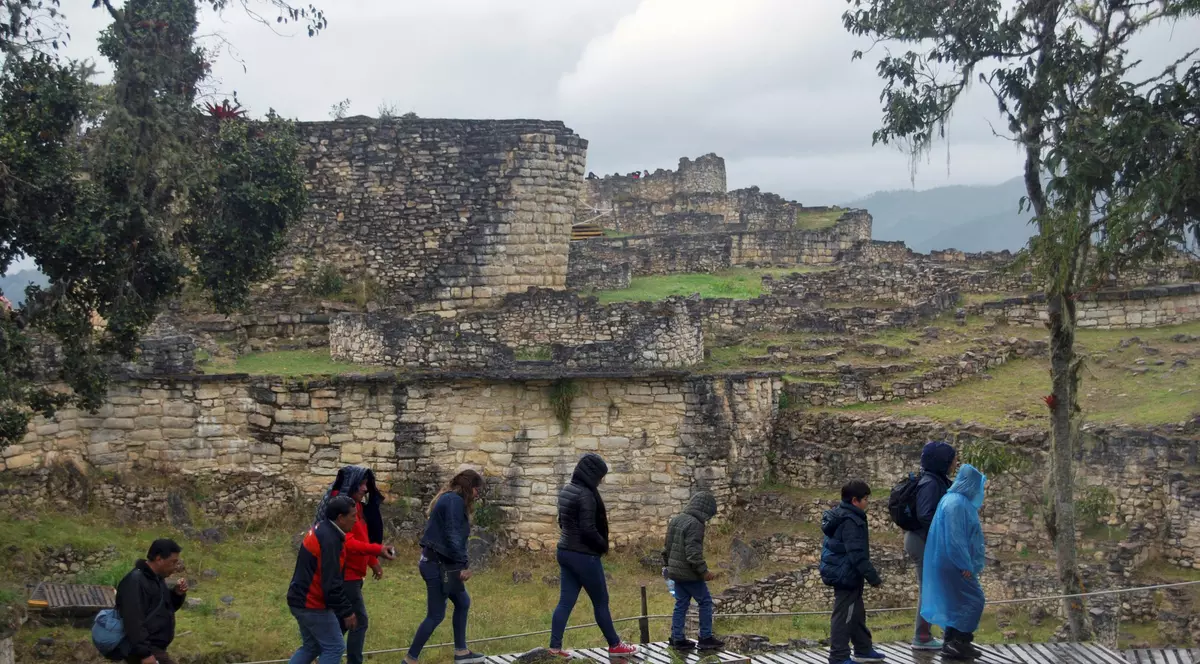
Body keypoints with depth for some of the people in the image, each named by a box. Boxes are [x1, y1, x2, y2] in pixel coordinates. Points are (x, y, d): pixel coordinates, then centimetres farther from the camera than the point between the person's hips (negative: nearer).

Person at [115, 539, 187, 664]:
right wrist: (145, 653, -28)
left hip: (154, 649, 10)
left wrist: (178, 594, 4)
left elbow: (166, 607, 25)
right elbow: (134, 621, -25)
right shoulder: (135, 581, -18)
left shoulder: (156, 578, 13)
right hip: (147, 651, -10)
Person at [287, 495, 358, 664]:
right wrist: (346, 611, -17)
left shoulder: (320, 530, 9)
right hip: (313, 605, -10)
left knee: (311, 647, 19)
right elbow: (331, 583, -24)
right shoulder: (329, 540, -23)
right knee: (334, 647, -2)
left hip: (301, 600, 10)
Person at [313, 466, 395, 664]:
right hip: (344, 573, -10)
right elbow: (347, 542, -27)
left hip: (350, 573, 10)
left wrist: (373, 562, 13)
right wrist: (377, 550, -33)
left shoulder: (355, 505, 13)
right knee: (359, 621, -7)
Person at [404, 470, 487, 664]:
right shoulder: (455, 501, -15)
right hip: (439, 565, -11)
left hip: (441, 563, 11)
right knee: (436, 615, -4)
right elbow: (453, 537, -22)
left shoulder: (449, 499, 16)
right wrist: (464, 564, -19)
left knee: (463, 602, 20)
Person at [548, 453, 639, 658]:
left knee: (565, 601, 9)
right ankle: (614, 645, 17)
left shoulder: (566, 491, 8)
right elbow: (588, 530, -22)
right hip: (583, 555, -8)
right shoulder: (585, 495, -21)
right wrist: (603, 545, -6)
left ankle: (555, 647, 7)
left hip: (565, 551, 8)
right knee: (601, 602, 5)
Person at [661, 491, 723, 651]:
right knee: (705, 602, 3)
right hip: (689, 573, -9)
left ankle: (677, 639, 13)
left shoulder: (676, 519, 10)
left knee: (681, 604, 13)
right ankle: (706, 638, 6)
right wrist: (704, 571, -18)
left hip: (675, 571, 9)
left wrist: (667, 564, 26)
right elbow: (693, 552, -24)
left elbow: (667, 546, 17)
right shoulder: (695, 524, -19)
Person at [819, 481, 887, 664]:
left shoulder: (840, 516, 11)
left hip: (841, 573, 11)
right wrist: (873, 577, -21)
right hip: (846, 576, -11)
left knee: (857, 614, 20)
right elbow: (857, 554, -26)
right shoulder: (851, 521, -22)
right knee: (844, 616, -4)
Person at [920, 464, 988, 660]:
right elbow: (954, 538, -23)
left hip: (953, 562, 10)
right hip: (955, 563, -10)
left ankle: (953, 643, 18)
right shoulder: (956, 504, -20)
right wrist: (965, 565, -20)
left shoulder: (960, 501, 13)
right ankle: (958, 643, -5)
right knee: (973, 600, -6)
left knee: (959, 601, 14)